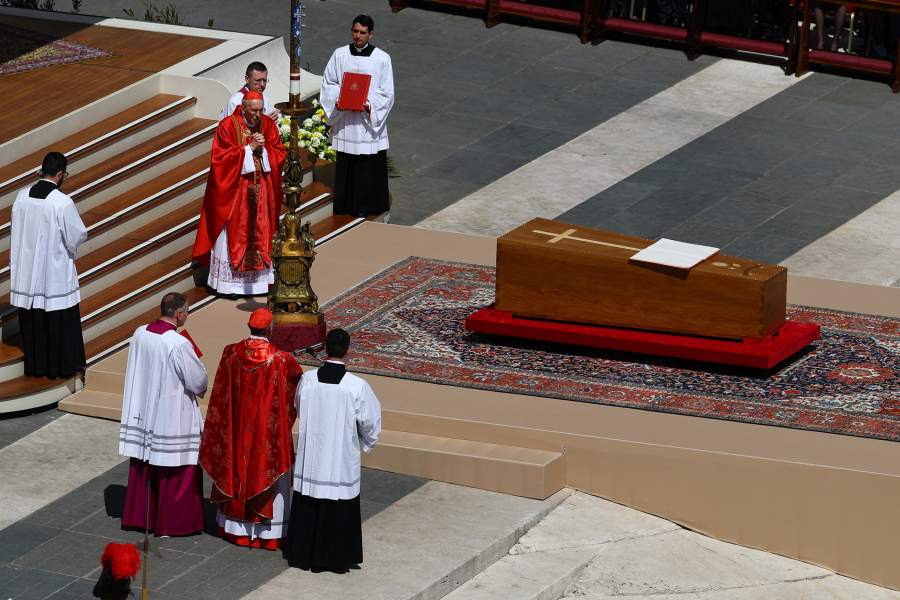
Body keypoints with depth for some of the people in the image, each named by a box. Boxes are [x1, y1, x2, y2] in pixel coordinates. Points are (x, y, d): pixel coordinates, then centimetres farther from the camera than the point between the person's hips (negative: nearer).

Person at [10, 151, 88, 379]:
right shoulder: (63, 202, -21)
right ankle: (62, 365, 18)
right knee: (60, 321, 9)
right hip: (55, 271, -5)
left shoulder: (22, 196, -6)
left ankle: (35, 365, 23)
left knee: (31, 319, 15)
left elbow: (18, 229, 7)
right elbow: (78, 236, -15)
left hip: (28, 271, 5)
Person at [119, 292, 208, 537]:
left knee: (143, 467, 19)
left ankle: (139, 515, 28)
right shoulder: (180, 344, -24)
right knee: (176, 468, 8)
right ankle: (171, 522, 15)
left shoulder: (140, 334, -5)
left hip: (142, 411, 6)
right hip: (172, 415, -6)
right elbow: (198, 381, -16)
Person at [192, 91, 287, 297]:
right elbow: (221, 157, -16)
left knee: (260, 234, 8)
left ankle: (259, 278, 15)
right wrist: (249, 148, -19)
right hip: (234, 190, -4)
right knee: (233, 235, 0)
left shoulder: (268, 125, 3)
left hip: (261, 190, 4)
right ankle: (229, 282, 5)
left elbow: (280, 153, 2)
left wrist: (263, 149, -17)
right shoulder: (227, 126, -10)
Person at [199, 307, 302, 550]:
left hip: (237, 429, 3)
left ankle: (235, 527, 27)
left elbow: (220, 393, -1)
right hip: (268, 429, -3)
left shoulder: (231, 353, -11)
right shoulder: (281, 359, -19)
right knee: (266, 470, 9)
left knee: (237, 469, 17)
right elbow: (300, 380, -1)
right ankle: (268, 532, 15)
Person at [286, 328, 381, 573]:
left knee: (308, 507, 15)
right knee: (339, 511, 10)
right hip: (342, 459, -3)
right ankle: (335, 557, 17)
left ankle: (303, 554, 23)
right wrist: (365, 442, 16)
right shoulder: (357, 387, -18)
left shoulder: (307, 380, -9)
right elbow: (370, 422, -6)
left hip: (310, 458, 3)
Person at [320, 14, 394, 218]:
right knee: (346, 166, 7)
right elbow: (328, 83, 8)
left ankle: (367, 206, 10)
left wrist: (369, 105, -17)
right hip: (345, 122, 2)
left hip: (370, 121, -2)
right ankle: (347, 205, 17)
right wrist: (338, 99, -11)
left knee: (370, 168, 0)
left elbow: (387, 94, -2)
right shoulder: (340, 55, 3)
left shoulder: (382, 59, -3)